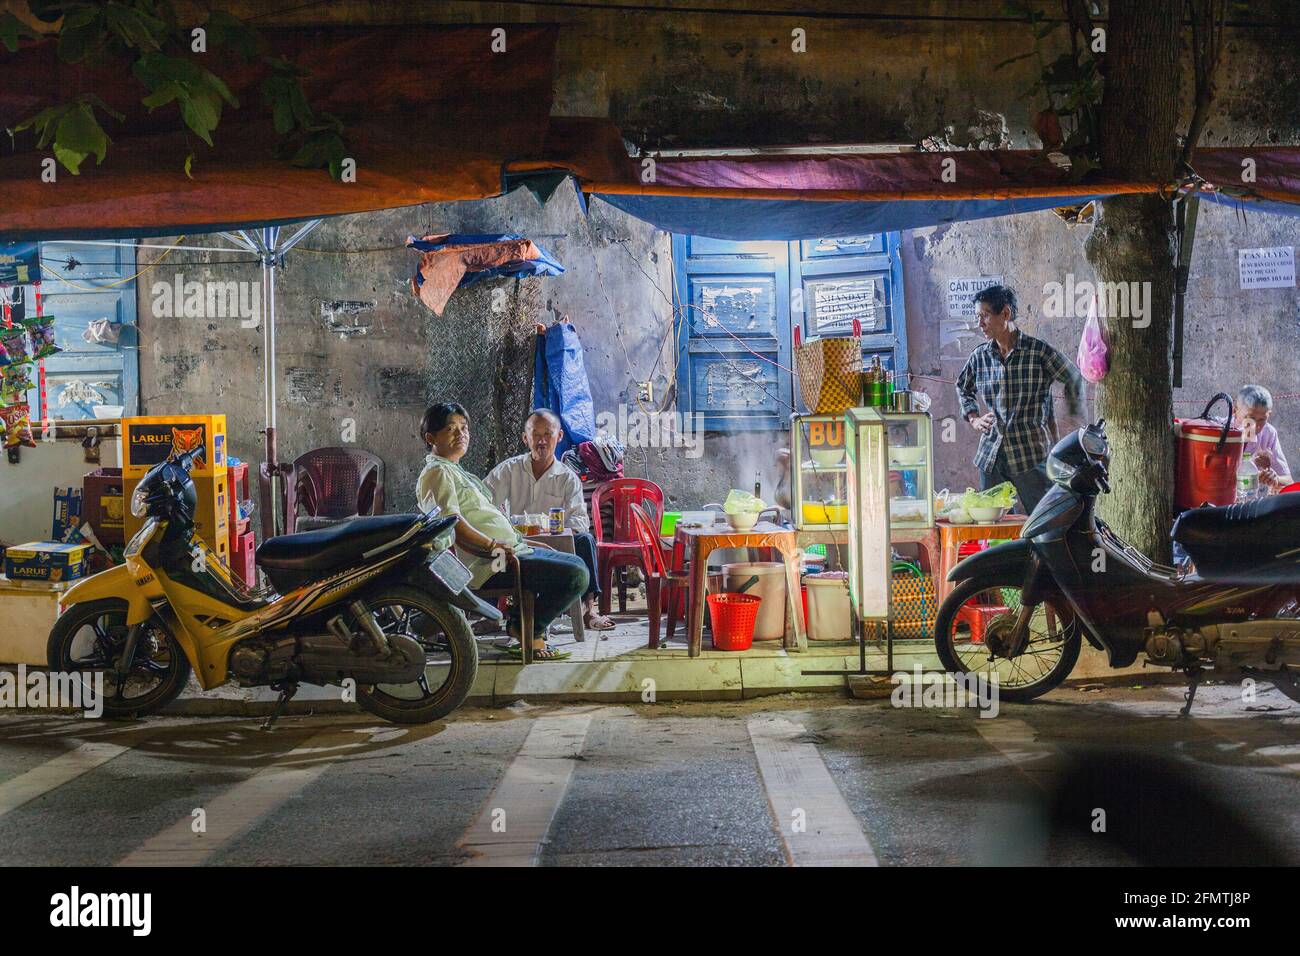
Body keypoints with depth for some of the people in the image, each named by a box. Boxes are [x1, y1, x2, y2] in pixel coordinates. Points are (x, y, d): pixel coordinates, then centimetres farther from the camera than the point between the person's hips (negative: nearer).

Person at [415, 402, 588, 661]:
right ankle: (530, 631, -2)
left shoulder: (458, 472, 25)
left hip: (512, 550, 11)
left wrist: (524, 541, 20)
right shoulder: (437, 473, -9)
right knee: (575, 575, -20)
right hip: (488, 564, -11)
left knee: (576, 564, 21)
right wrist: (494, 546, -26)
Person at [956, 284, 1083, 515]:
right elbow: (963, 388, 26)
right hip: (990, 456, 4)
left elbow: (1074, 380, 8)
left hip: (1031, 454, -4)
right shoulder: (980, 356, 7)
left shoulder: (1038, 351, -6)